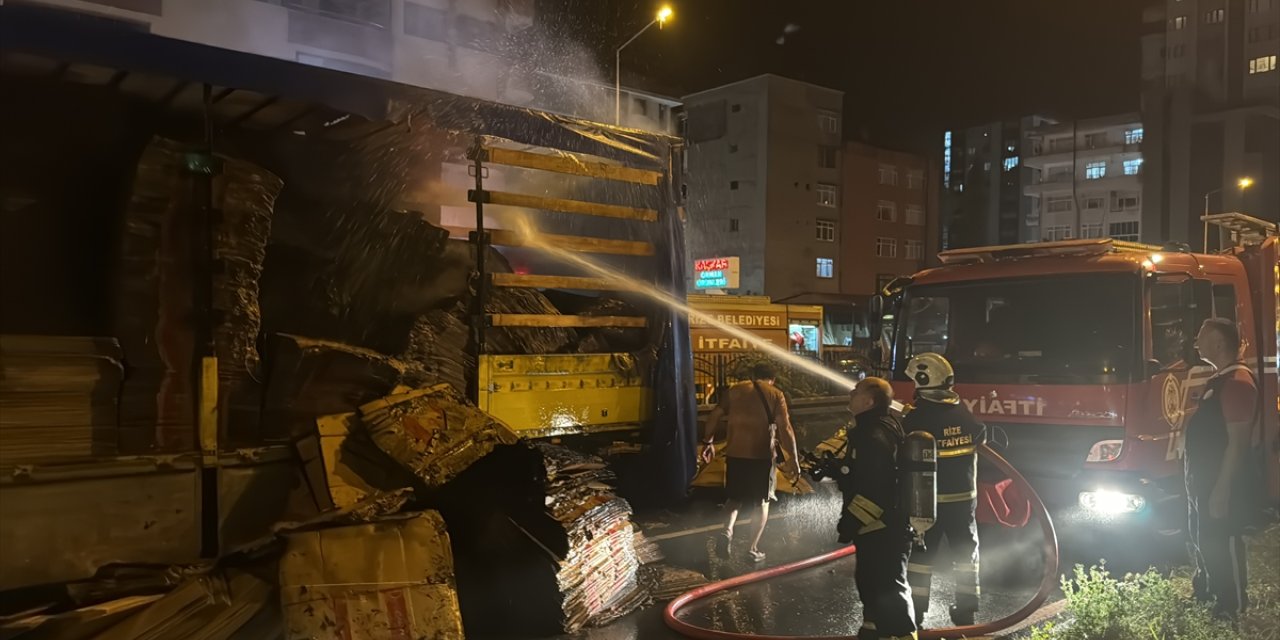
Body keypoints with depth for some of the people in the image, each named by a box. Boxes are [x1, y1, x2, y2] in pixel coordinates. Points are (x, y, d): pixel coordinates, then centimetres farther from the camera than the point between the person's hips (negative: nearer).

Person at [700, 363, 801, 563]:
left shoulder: (734, 390, 6)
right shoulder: (775, 394, -2)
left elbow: (714, 416, 4)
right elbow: (785, 429, -10)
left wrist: (708, 442, 15)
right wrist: (794, 460, -8)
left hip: (735, 453, 2)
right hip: (761, 455, -2)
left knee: (735, 497, 21)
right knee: (762, 501, 16)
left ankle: (728, 530, -5)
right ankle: (754, 549, 15)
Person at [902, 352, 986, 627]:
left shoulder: (915, 418, -18)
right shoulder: (964, 413, -2)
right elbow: (981, 438, 16)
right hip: (963, 496, 4)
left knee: (921, 552, 7)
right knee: (965, 551, 14)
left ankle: (915, 609, 11)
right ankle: (966, 610, 19)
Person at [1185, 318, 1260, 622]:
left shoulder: (1237, 382, -20)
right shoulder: (1218, 380, 13)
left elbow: (1238, 441, -23)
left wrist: (1222, 489, -23)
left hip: (1222, 485, -10)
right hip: (1204, 482, 10)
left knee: (1223, 546, -1)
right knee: (1204, 542, 20)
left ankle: (1232, 610, 11)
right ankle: (1207, 595, 35)